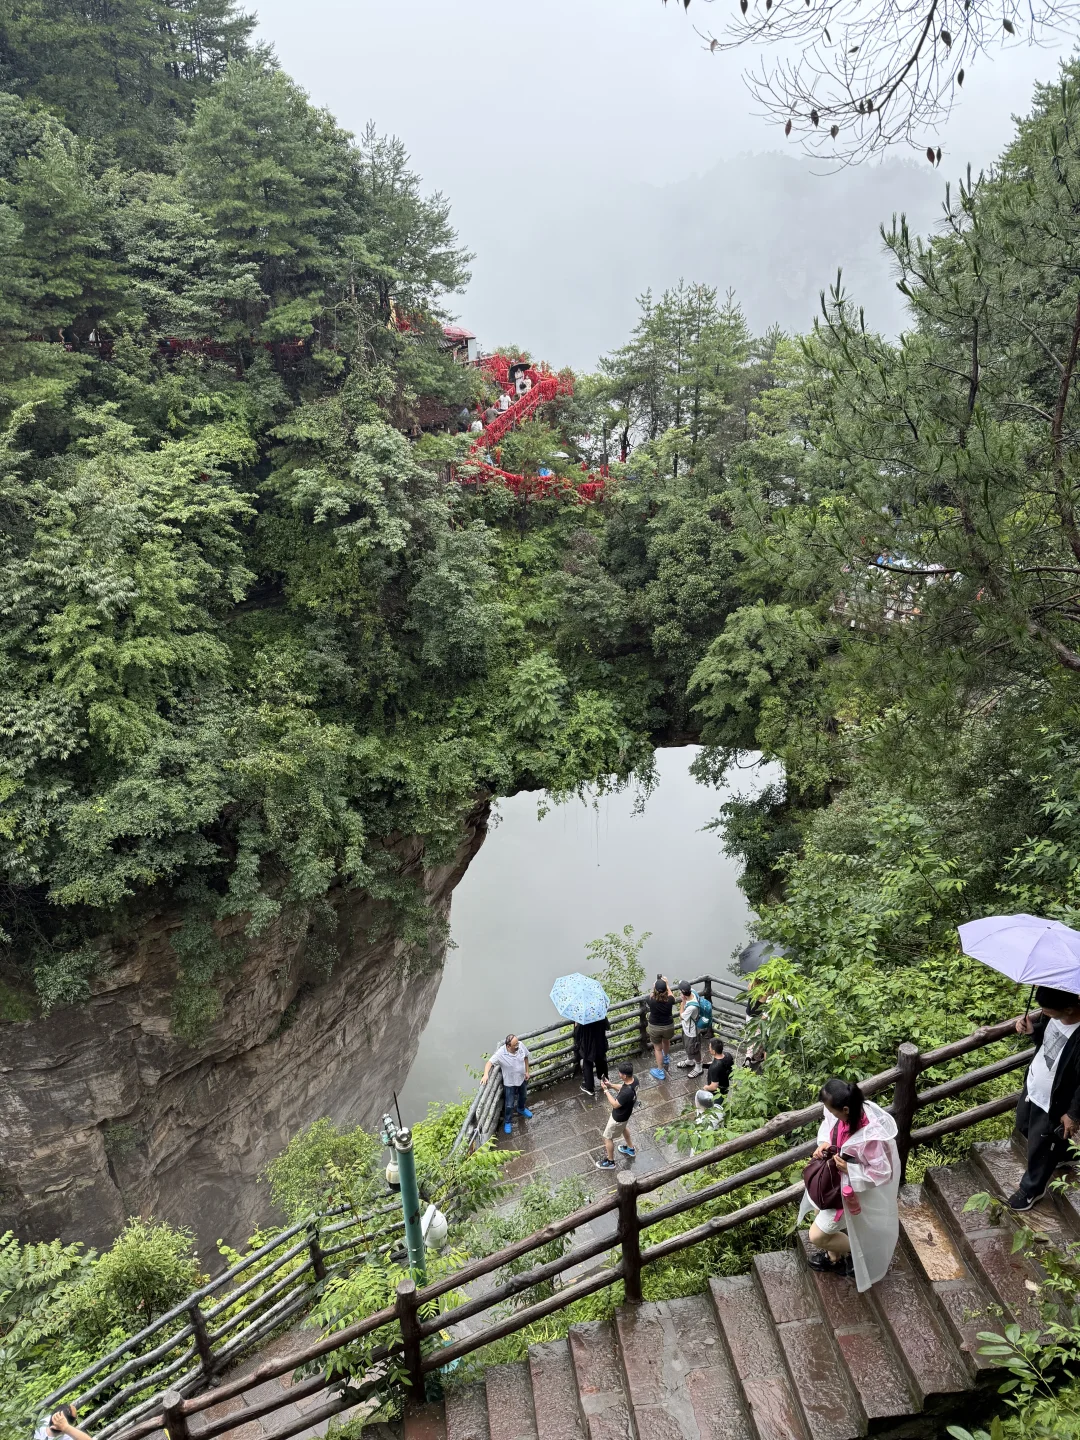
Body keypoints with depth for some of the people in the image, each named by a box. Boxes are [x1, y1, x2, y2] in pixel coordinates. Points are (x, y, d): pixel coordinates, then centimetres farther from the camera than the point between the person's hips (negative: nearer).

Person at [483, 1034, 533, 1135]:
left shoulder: (520, 1045, -22)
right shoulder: (501, 1053, -34)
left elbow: (525, 1057, -4)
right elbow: (490, 1062, -31)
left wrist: (527, 1071, -1)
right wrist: (486, 1074, -48)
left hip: (522, 1078, 4)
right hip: (509, 1082, -4)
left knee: (522, 1096, 31)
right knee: (509, 1105, 11)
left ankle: (521, 1109, 63)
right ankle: (507, 1122, 38)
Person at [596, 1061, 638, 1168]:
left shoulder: (627, 1092, -45)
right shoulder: (633, 1080, -20)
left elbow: (615, 1105, -29)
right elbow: (623, 1088, 2)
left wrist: (606, 1090, -24)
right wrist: (611, 1085, -9)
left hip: (619, 1117, -8)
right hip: (625, 1112, 8)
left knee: (607, 1138, 16)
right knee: (624, 1128, 36)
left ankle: (610, 1162, 36)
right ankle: (630, 1149, 59)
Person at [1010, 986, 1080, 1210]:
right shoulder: (1055, 1015, -17)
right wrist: (1033, 1029, -16)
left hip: (1053, 1102, -8)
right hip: (1033, 1084, 8)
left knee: (1039, 1148, 16)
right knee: (1024, 1126, 32)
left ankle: (1032, 1190, 42)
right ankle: (1059, 1152, 59)